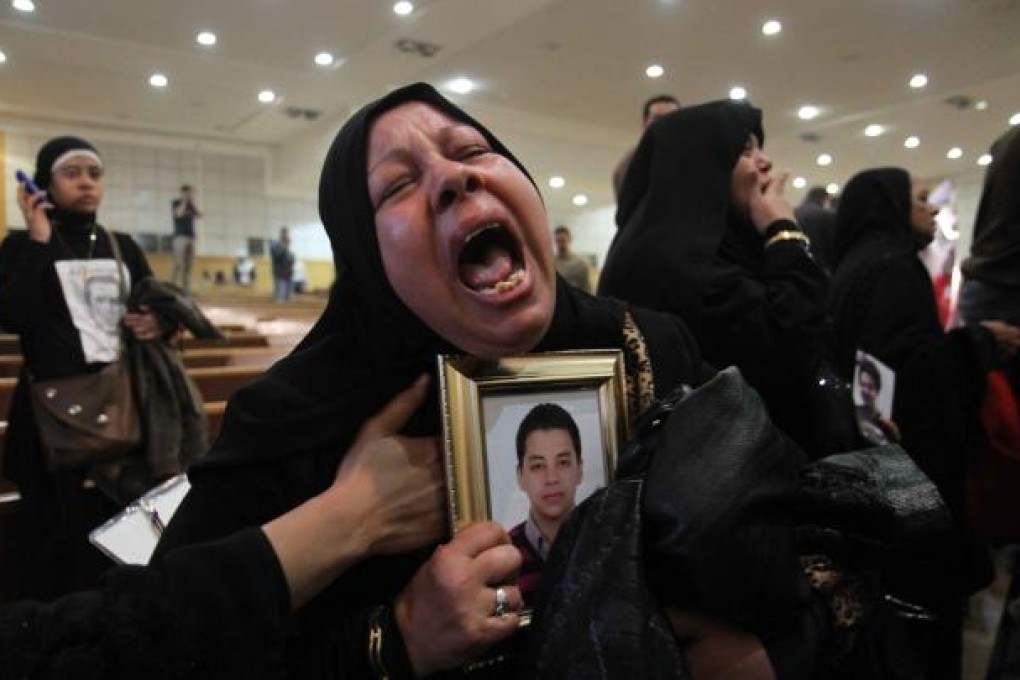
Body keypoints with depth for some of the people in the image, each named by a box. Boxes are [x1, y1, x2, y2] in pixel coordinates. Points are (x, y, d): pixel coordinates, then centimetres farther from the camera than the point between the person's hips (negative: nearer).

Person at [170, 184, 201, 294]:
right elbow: (179, 214, -16)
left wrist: (193, 202, 2)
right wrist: (184, 201, -6)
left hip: (191, 237, 6)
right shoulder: (175, 202, 2)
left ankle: (186, 289, 1)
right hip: (180, 236, -6)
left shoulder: (191, 204, 18)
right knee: (178, 264, -13)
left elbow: (199, 215, 5)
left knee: (188, 264, 1)